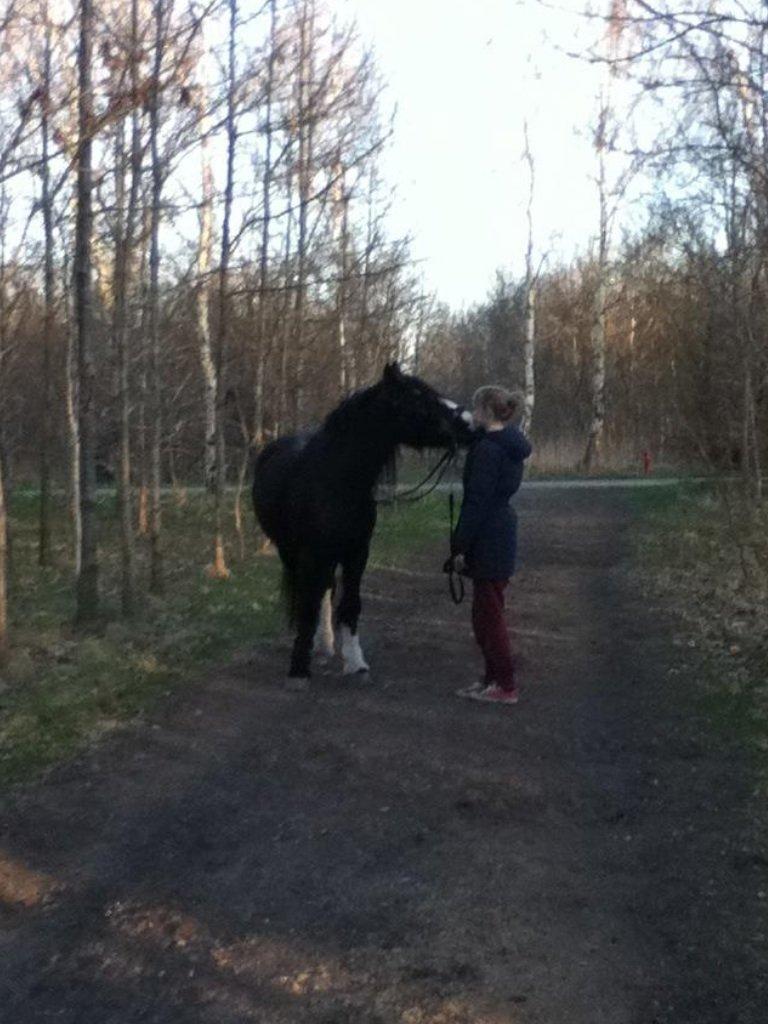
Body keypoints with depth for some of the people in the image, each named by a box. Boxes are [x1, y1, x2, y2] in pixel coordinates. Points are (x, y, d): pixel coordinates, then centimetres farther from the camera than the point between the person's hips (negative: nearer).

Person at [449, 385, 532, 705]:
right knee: (486, 612, 18)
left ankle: (506, 686, 6)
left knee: (488, 613, -1)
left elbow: (477, 501, -19)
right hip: (503, 532, 10)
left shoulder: (487, 448, -17)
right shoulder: (511, 446, 11)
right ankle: (494, 678, 26)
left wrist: (461, 546, -17)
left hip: (488, 538, -10)